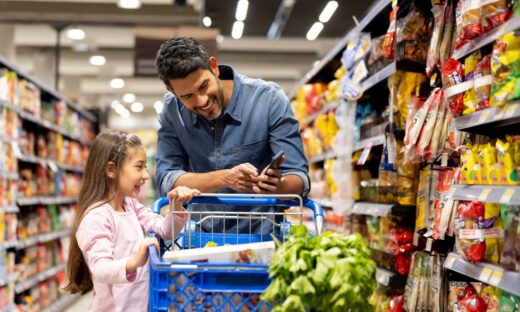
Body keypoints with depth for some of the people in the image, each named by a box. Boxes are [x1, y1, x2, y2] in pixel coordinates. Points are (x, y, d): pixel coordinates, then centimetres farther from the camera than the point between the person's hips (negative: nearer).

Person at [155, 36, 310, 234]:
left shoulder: (269, 99, -12)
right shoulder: (172, 110, -5)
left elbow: (299, 180, -13)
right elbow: (166, 181, -11)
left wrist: (277, 186, -36)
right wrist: (226, 178, -27)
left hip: (261, 236, -2)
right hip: (202, 238, 2)